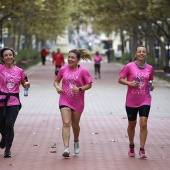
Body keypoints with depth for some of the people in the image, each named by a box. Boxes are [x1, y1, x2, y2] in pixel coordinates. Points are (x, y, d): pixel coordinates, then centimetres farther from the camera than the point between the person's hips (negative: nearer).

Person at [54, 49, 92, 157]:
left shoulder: (83, 71, -7)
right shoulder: (63, 69, 0)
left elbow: (89, 85, -3)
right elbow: (56, 80, 13)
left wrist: (80, 89, -20)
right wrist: (57, 87, -8)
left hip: (77, 102, 0)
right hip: (65, 100, 1)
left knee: (75, 125, 13)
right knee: (66, 123, -14)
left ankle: (76, 141, 44)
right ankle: (66, 148, -20)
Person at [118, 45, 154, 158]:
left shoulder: (149, 68, 2)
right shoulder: (129, 66, -7)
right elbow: (120, 80, -3)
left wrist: (151, 86, -3)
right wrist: (129, 83, -20)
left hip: (145, 100, 1)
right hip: (131, 101, -1)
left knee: (143, 124, -11)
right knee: (132, 124, 12)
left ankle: (142, 149, -4)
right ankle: (131, 146, 34)